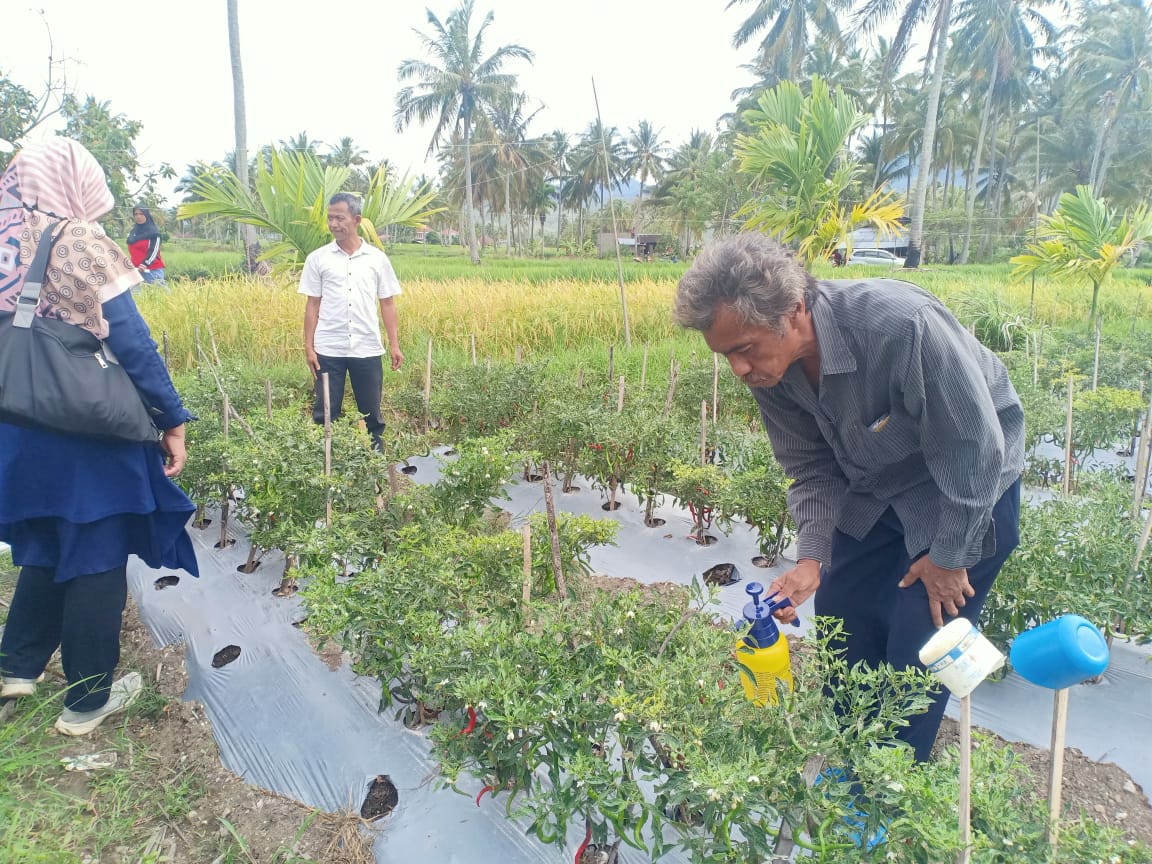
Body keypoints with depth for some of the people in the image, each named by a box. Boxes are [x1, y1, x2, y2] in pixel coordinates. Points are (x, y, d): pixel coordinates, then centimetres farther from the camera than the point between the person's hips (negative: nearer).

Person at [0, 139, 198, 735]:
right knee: (97, 556, 5)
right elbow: (130, 341, -16)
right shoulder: (79, 241, -13)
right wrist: (173, 420, -12)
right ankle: (87, 700, 17)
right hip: (89, 432, -7)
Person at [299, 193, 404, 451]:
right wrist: (308, 347, -1)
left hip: (367, 349, 0)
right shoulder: (317, 259, 3)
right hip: (329, 350, 0)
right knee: (325, 413, 5)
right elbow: (312, 306, 4)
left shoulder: (377, 258, 4)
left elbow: (387, 304, 6)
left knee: (371, 412, 9)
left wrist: (394, 344, 0)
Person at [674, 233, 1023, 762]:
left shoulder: (901, 326, -39)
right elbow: (811, 467, -6)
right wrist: (812, 557, -19)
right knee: (842, 617, 10)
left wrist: (949, 556, -17)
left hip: (967, 488, -5)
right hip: (875, 491, 6)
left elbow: (975, 447, -28)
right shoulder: (770, 367, -18)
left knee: (919, 645, -4)